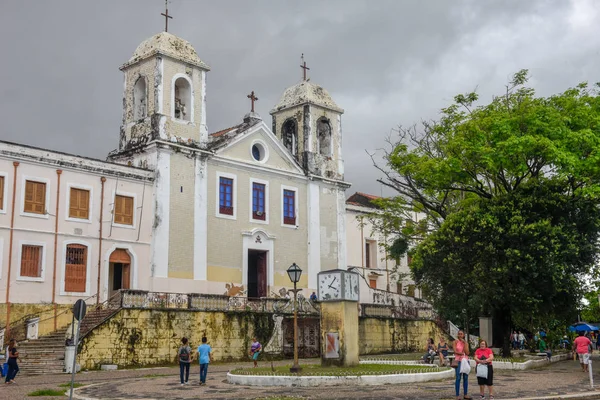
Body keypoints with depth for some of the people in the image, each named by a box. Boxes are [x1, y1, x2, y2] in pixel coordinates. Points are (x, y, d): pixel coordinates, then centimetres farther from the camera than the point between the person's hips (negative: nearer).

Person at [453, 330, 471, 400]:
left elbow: (467, 352, -5)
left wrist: (464, 343, -8)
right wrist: (463, 353, -8)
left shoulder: (466, 343, 9)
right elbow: (455, 351, -11)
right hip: (458, 361, -4)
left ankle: (465, 394, 15)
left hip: (466, 361, 4)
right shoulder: (455, 342, 1)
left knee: (465, 378, 6)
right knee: (458, 378, -5)